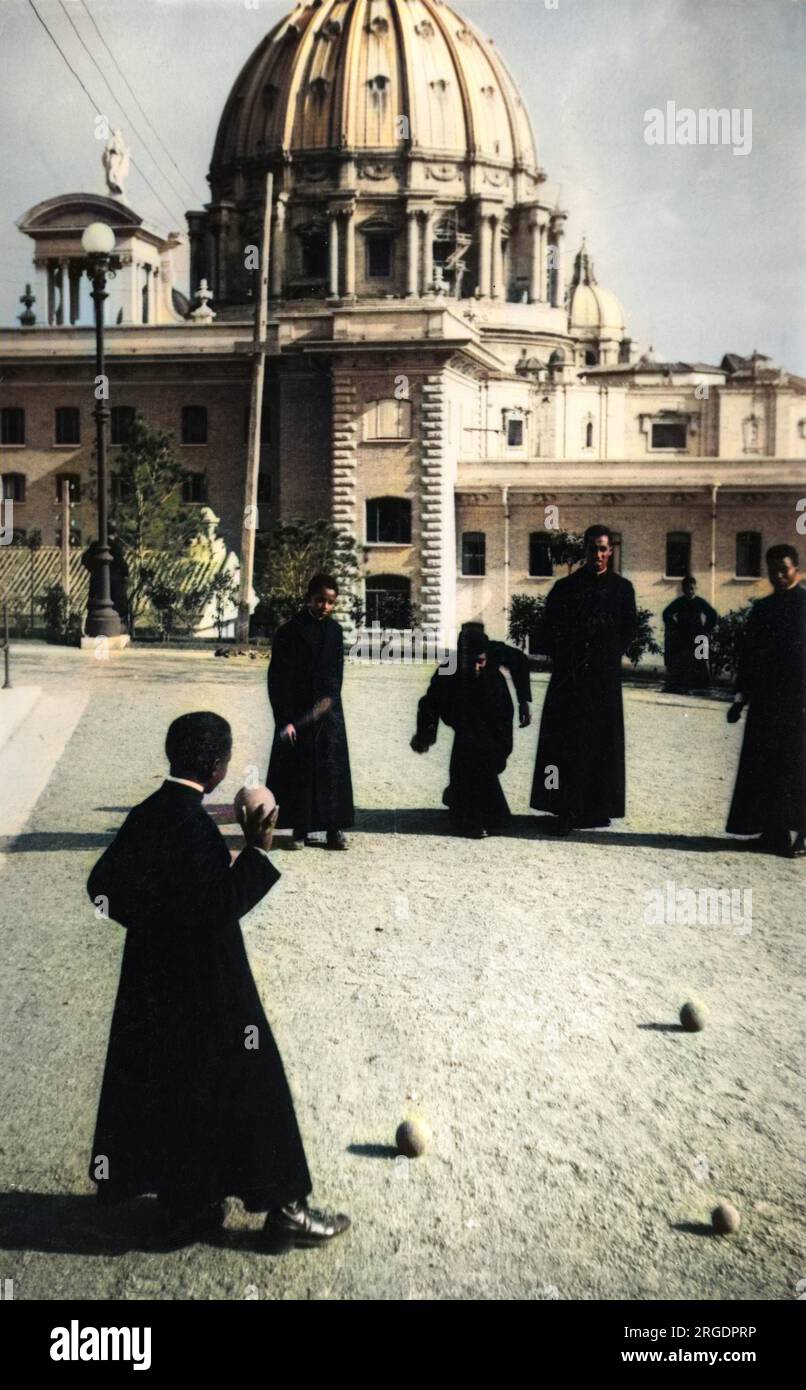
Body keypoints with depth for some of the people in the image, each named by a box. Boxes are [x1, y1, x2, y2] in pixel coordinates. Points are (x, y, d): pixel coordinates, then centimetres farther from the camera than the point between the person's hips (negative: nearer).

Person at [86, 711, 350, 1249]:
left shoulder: (146, 814, 2)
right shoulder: (195, 825, -23)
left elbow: (102, 885, 7)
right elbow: (223, 906, -24)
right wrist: (257, 851, -17)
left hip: (153, 986, 8)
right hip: (206, 988, -8)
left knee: (171, 1091, 17)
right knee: (248, 1088, 5)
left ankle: (185, 1206, 30)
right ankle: (283, 1209, 16)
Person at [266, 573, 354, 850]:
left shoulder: (334, 631, 6)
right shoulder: (288, 632, -6)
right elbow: (277, 679, -8)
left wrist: (329, 700, -1)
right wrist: (284, 720, -12)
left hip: (328, 714, 3)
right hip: (296, 714, -3)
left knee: (332, 770, 2)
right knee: (298, 772, 3)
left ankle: (335, 828, 9)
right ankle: (299, 830, 12)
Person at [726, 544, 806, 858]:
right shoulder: (762, 608, 14)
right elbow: (748, 654, 15)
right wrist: (741, 697, 11)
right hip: (765, 699, 5)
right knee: (763, 765, 4)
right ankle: (773, 832, 11)